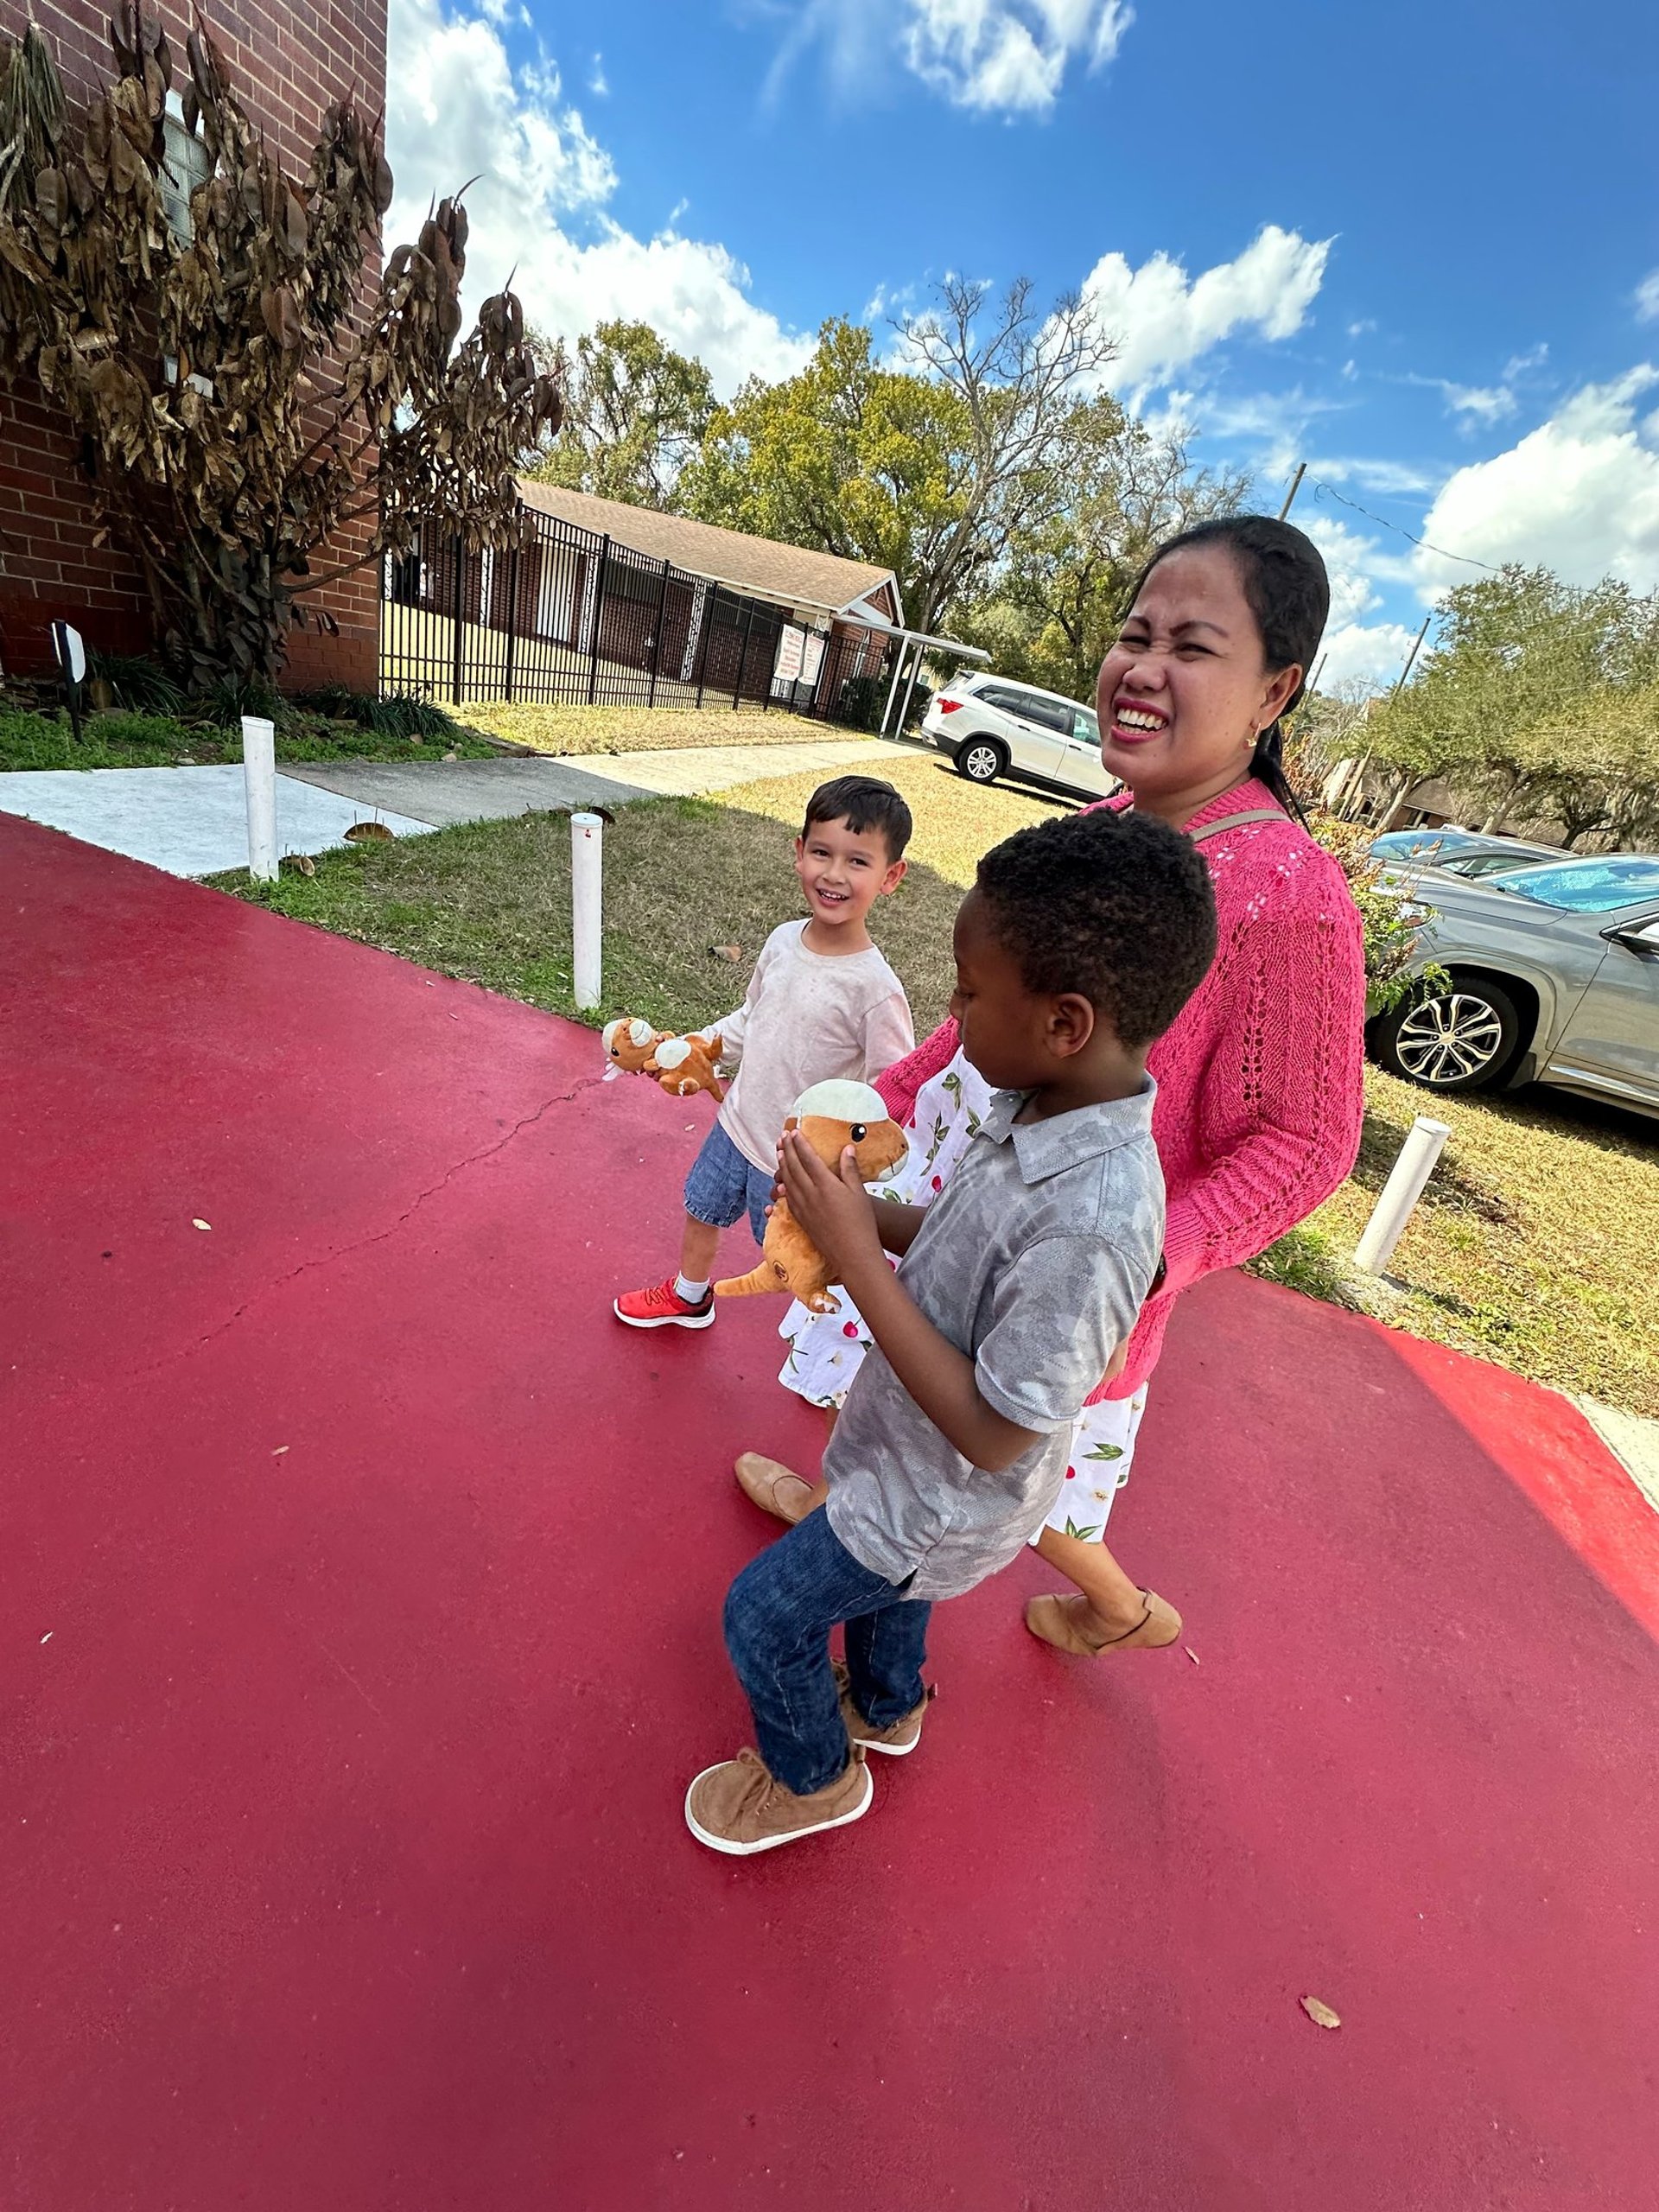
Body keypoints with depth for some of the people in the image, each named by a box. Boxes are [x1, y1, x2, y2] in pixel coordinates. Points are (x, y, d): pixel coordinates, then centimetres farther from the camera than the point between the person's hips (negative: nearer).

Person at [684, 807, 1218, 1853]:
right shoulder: (1047, 1106, -14)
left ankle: (814, 1777, 45)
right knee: (877, 1571, 33)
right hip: (915, 1455, 7)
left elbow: (994, 1433, -31)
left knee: (765, 1614, 13)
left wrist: (856, 1256, -33)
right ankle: (885, 1708, 66)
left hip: (949, 1497, -7)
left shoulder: (1092, 1224, -41)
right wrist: (865, 1210, -16)